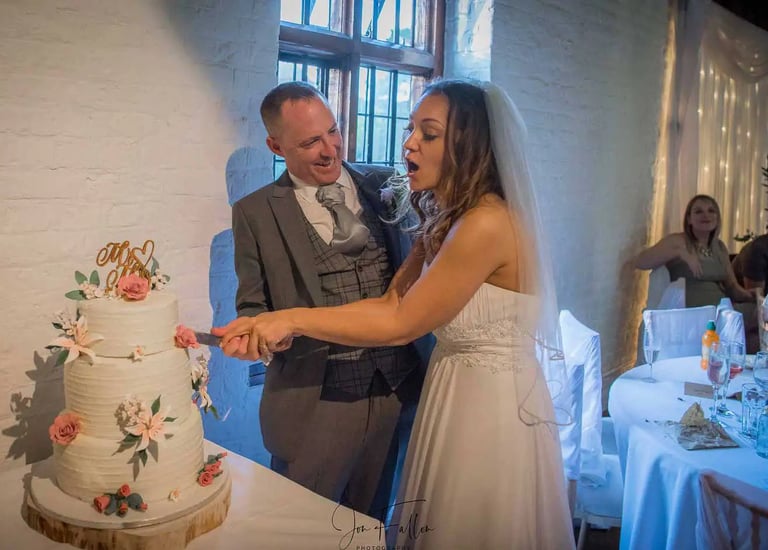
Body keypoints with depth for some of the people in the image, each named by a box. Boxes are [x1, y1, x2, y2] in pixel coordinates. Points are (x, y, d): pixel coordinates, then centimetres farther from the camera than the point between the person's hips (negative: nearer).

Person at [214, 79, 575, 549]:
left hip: (493, 408, -8)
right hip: (454, 396, 8)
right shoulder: (446, 219, 5)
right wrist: (283, 330, -9)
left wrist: (294, 319, -15)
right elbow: (390, 302, -1)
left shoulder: (488, 223, -25)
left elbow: (400, 323, -21)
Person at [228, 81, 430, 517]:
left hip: (398, 393, 3)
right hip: (314, 402, -2)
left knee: (371, 523, 21)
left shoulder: (386, 185, 4)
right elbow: (252, 306, 2)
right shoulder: (255, 213, -4)